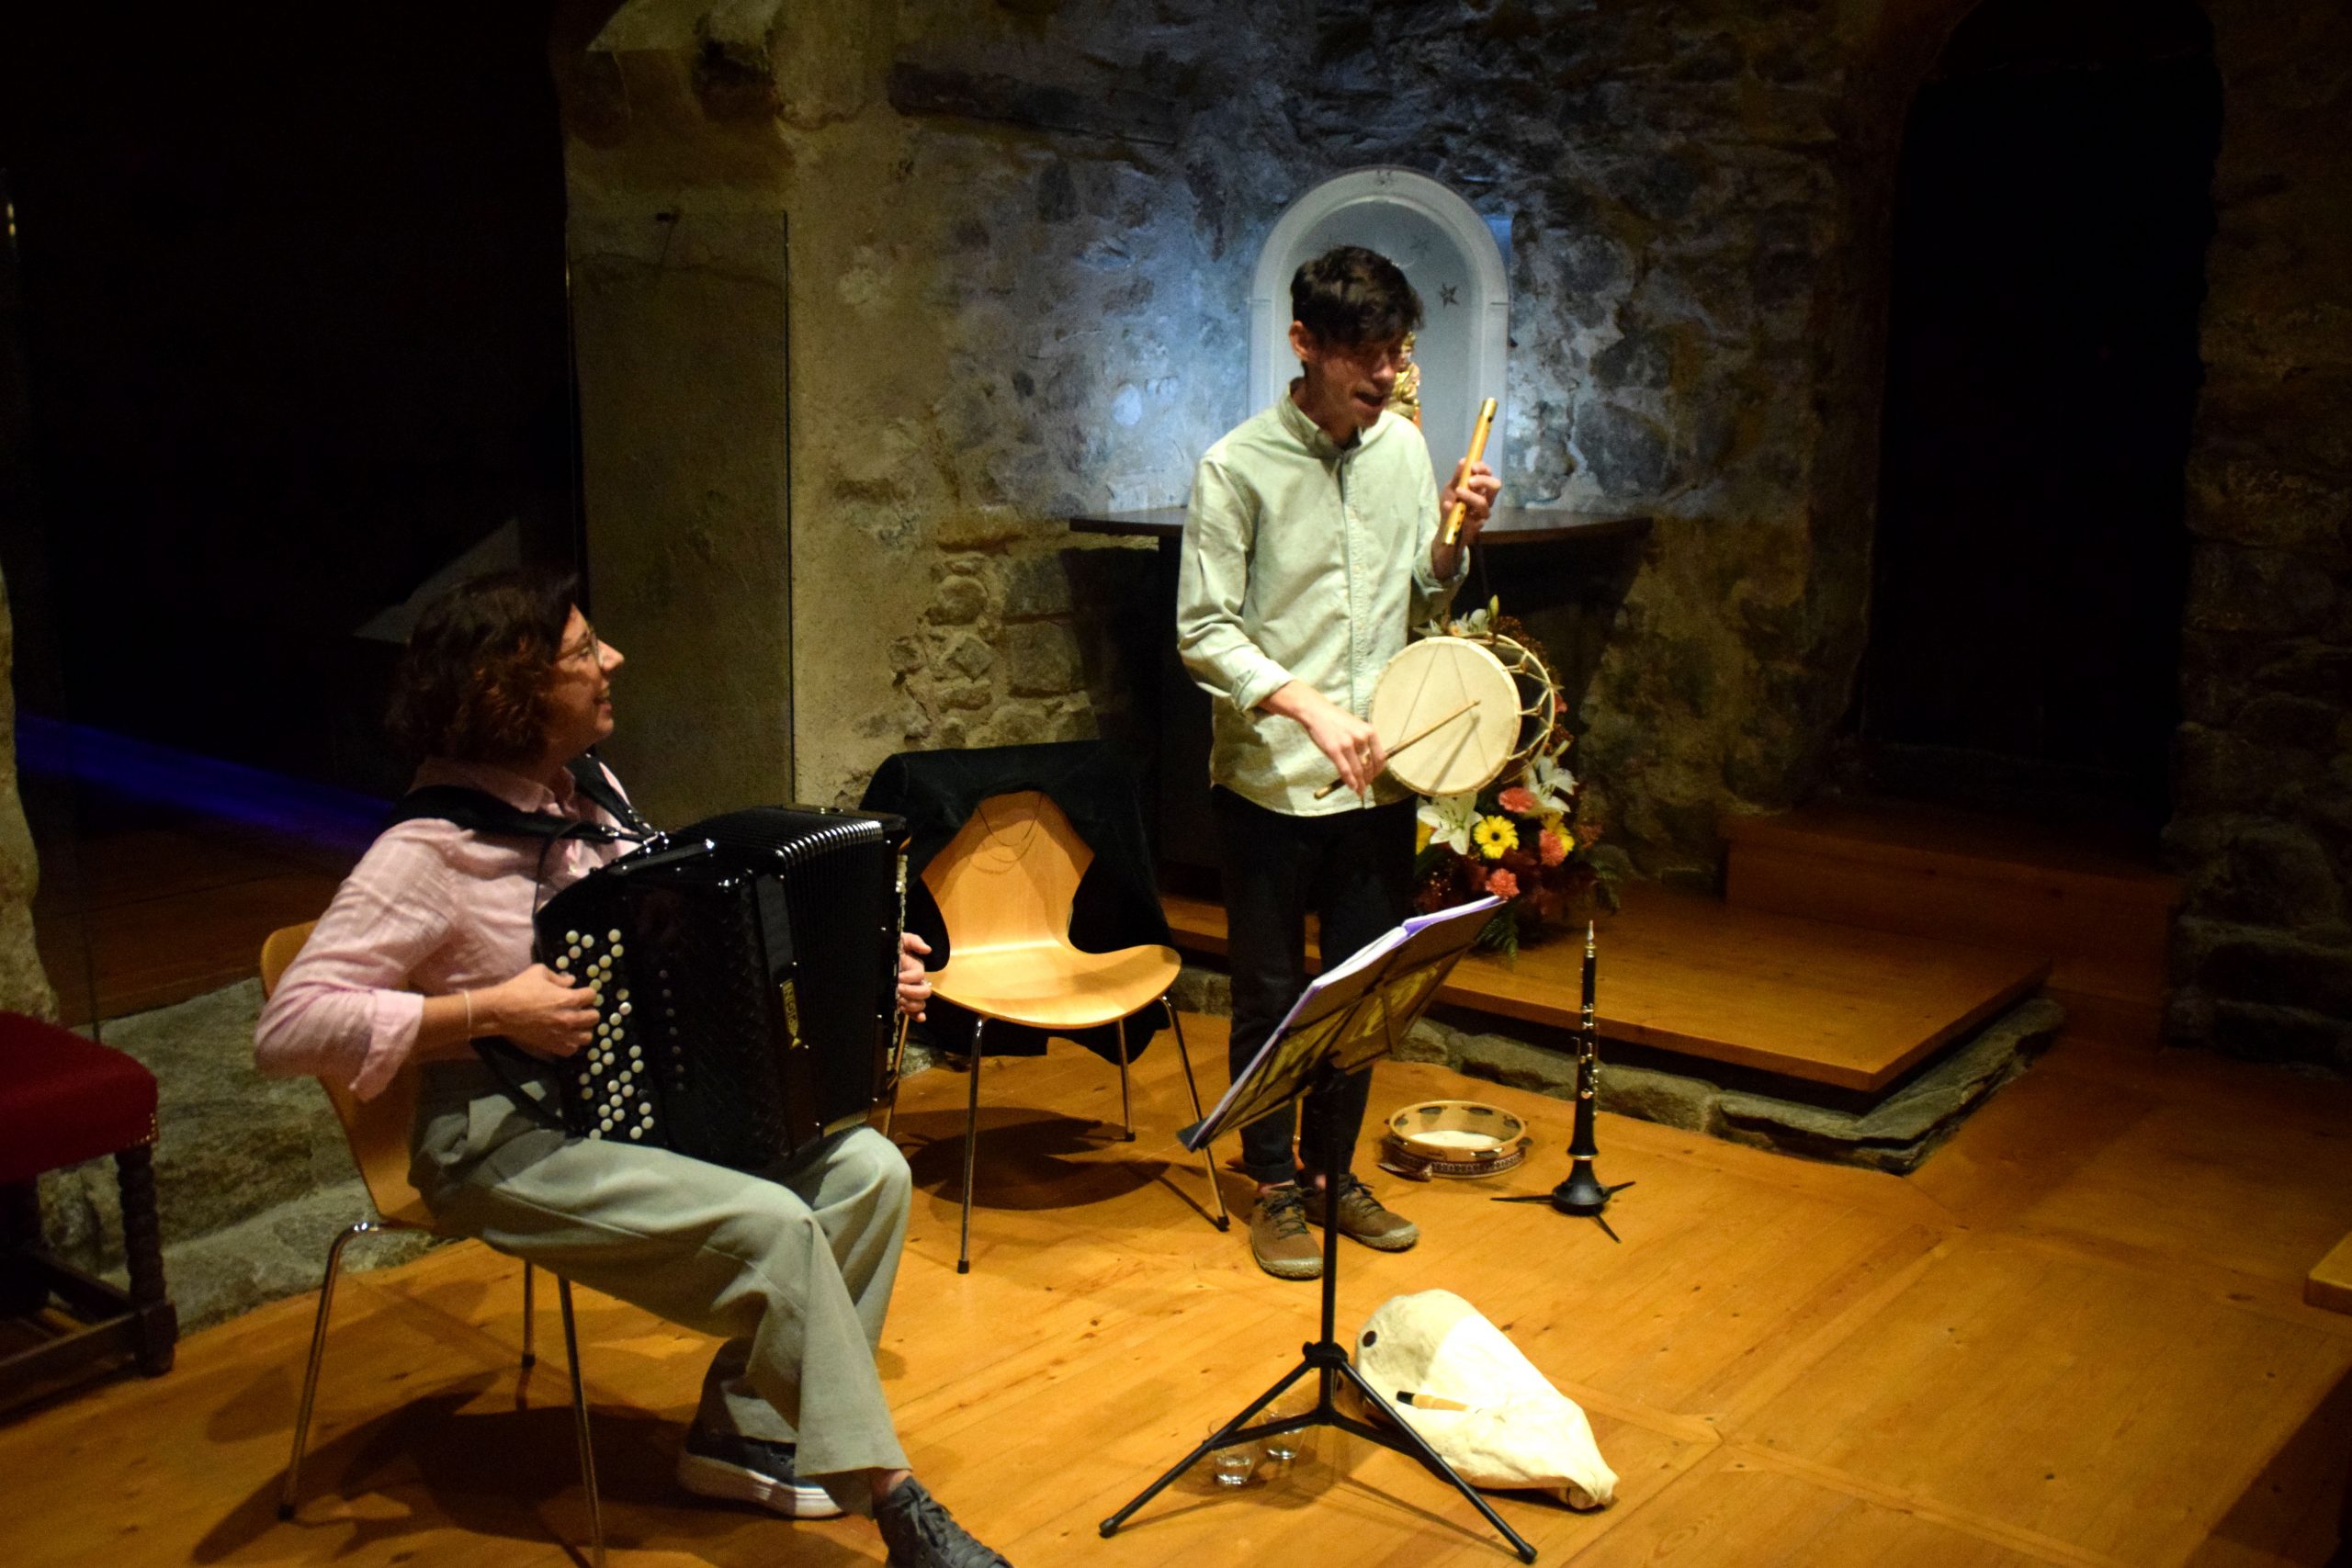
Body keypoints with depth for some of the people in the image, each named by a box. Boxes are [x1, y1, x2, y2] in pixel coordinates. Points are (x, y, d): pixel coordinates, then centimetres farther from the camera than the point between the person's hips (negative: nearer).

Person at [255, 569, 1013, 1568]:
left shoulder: (588, 796, 5)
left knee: (868, 1169, -8)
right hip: (506, 1147, -8)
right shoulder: (432, 849, -18)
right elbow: (290, 1027, -23)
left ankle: (747, 1427, 3)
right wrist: (488, 1013, -27)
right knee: (770, 1225, -25)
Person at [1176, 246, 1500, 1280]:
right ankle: (1275, 1188, 24)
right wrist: (1308, 706, -25)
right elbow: (1203, 631, -13)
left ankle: (1334, 1173, 31)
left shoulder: (1403, 447, 6)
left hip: (1379, 776, 5)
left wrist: (1453, 538, -5)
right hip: (1270, 780, -5)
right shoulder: (1238, 468, -11)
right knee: (1271, 993, 7)